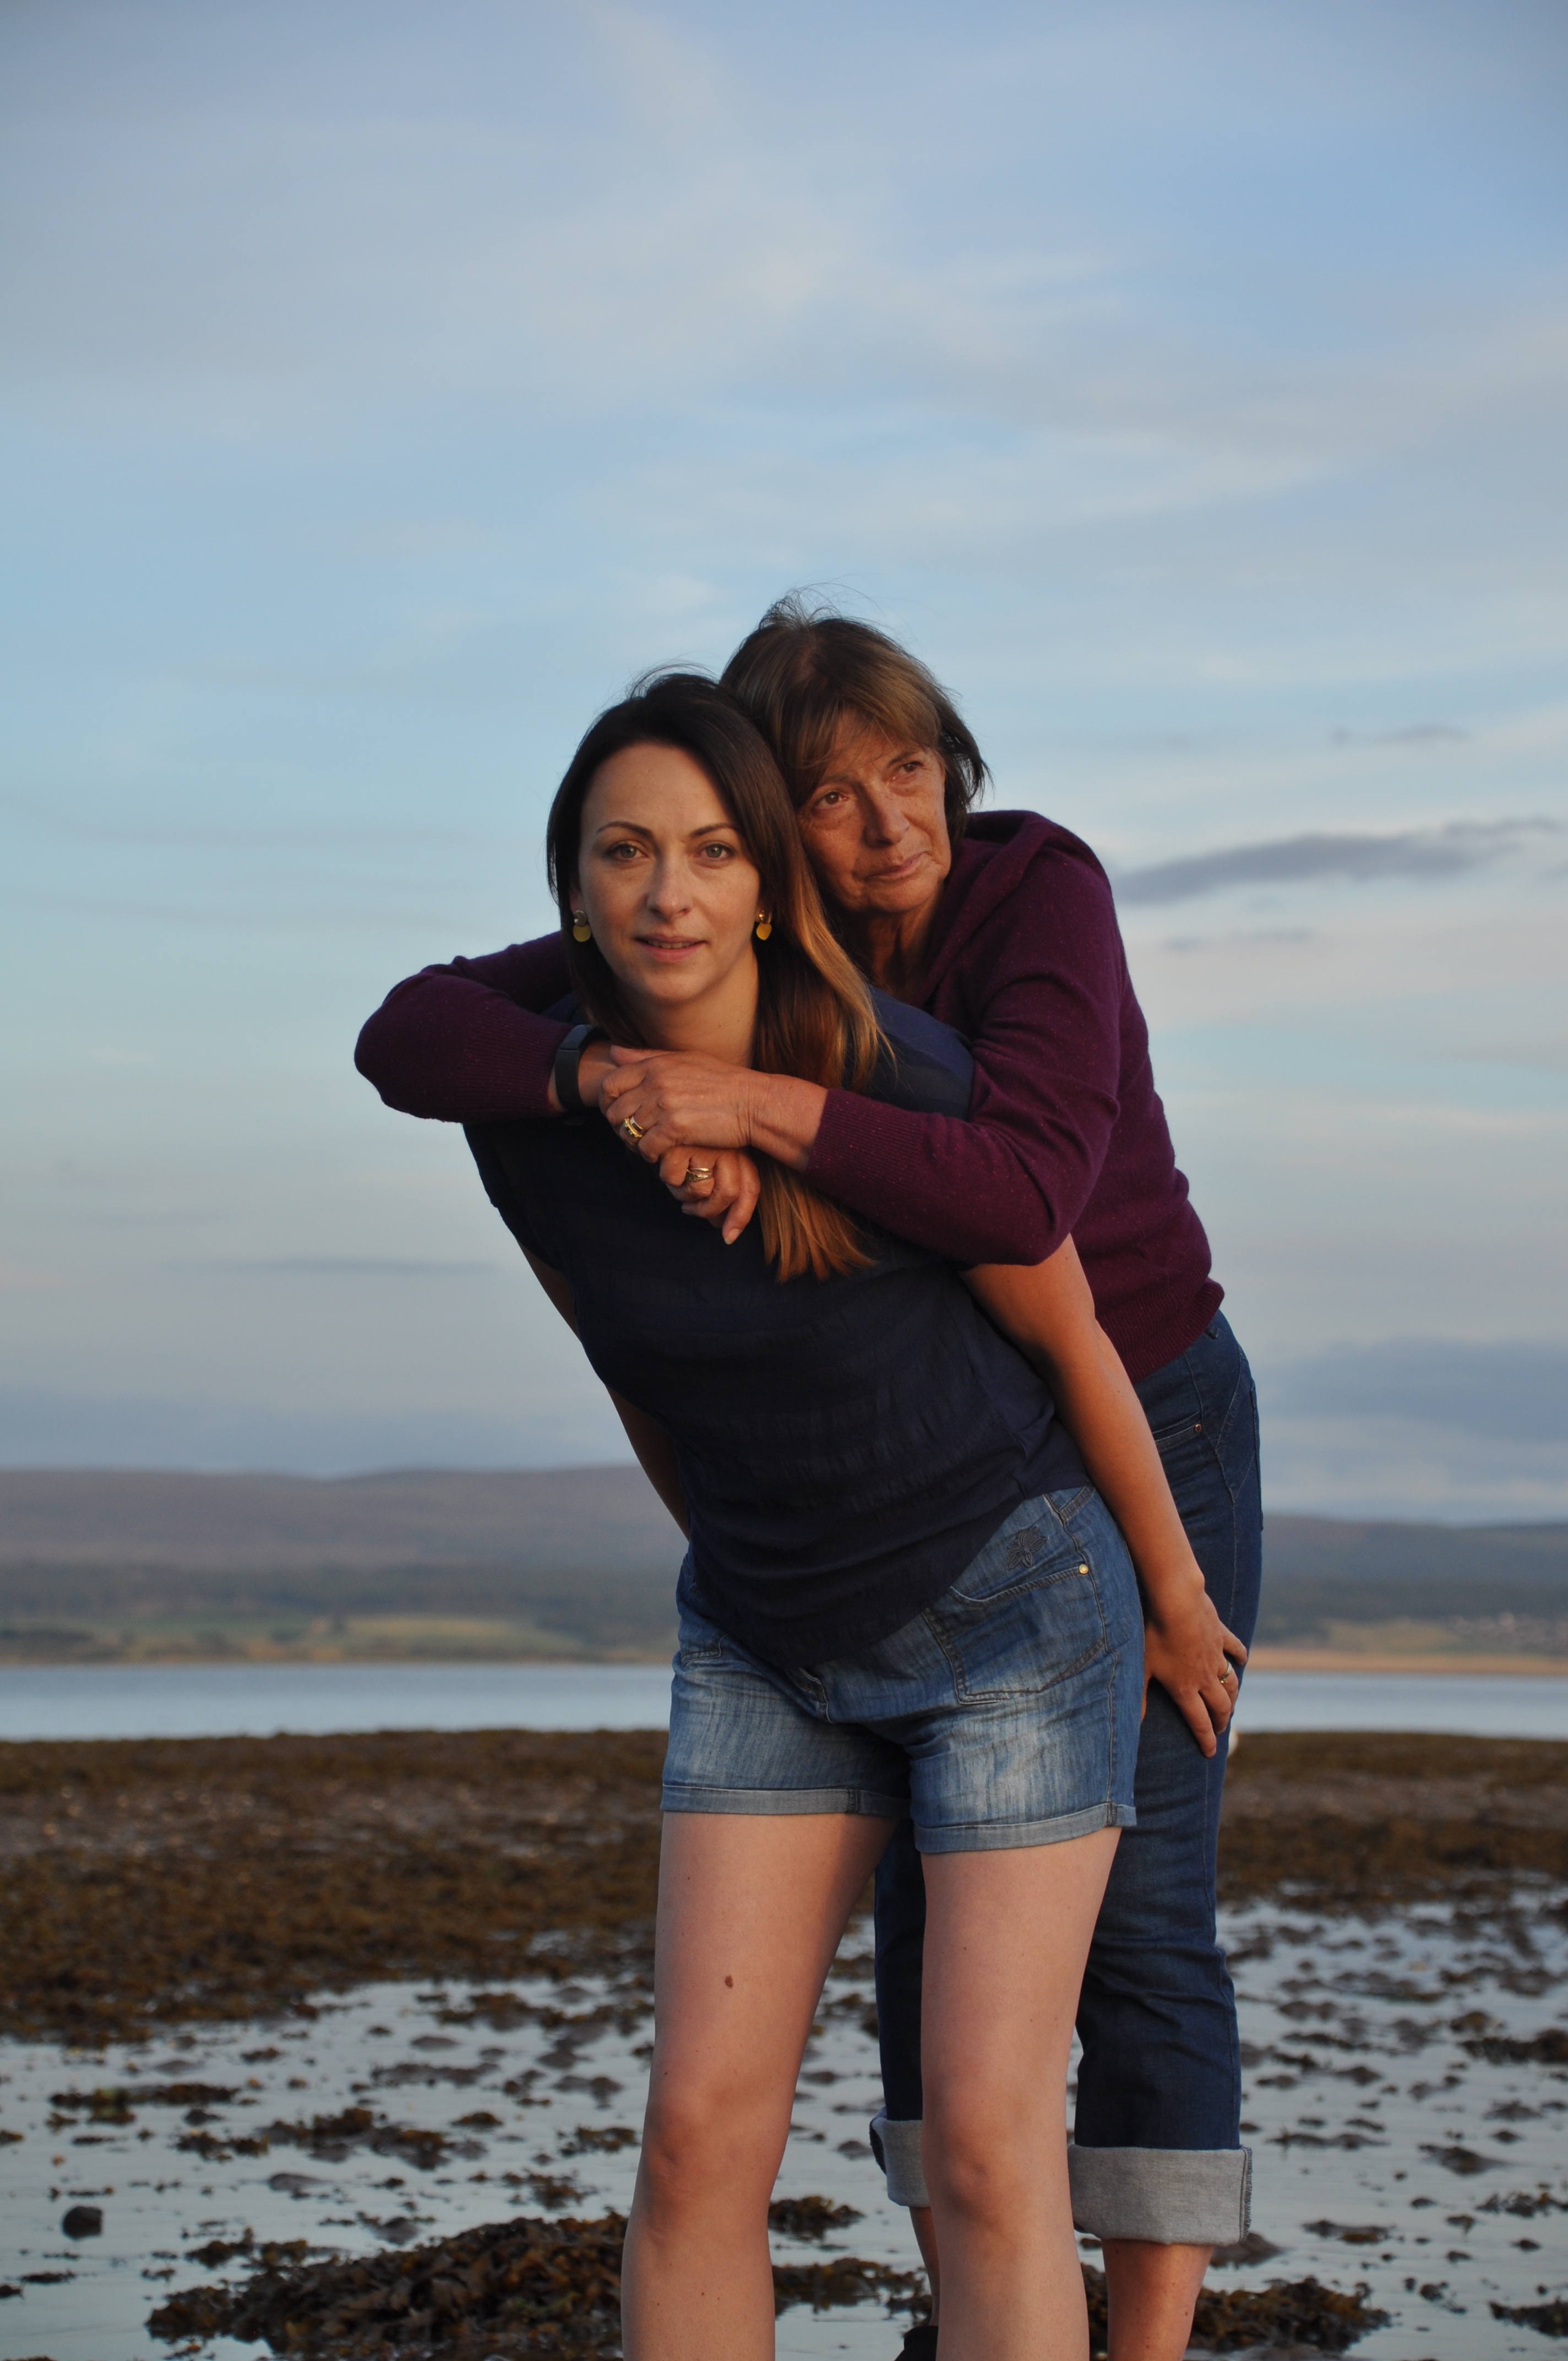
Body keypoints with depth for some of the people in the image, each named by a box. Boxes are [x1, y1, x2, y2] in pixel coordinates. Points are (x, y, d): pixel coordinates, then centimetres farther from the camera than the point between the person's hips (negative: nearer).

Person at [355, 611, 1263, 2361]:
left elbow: (1026, 1198, -41)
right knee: (931, 1906, 2)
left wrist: (754, 1101, -48)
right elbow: (410, 1039, -24)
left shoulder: (1041, 890, -26)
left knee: (1135, 1916, -7)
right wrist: (629, 1092, -42)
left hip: (1148, 1427, -4)